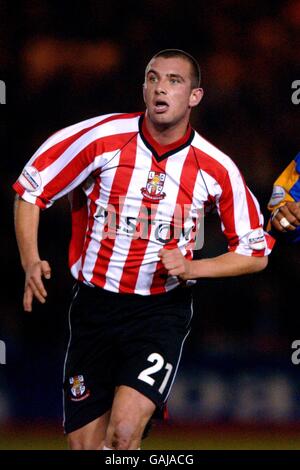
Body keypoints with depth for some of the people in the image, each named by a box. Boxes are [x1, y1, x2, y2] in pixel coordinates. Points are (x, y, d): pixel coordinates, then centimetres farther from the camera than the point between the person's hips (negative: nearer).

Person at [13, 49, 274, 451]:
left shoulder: (216, 169, -6)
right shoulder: (103, 137, -8)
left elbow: (255, 253, 4)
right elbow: (31, 188, 2)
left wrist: (191, 268, -13)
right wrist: (31, 262, -12)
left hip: (162, 312, -1)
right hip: (94, 307, 2)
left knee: (124, 432, -23)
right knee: (84, 445, 3)